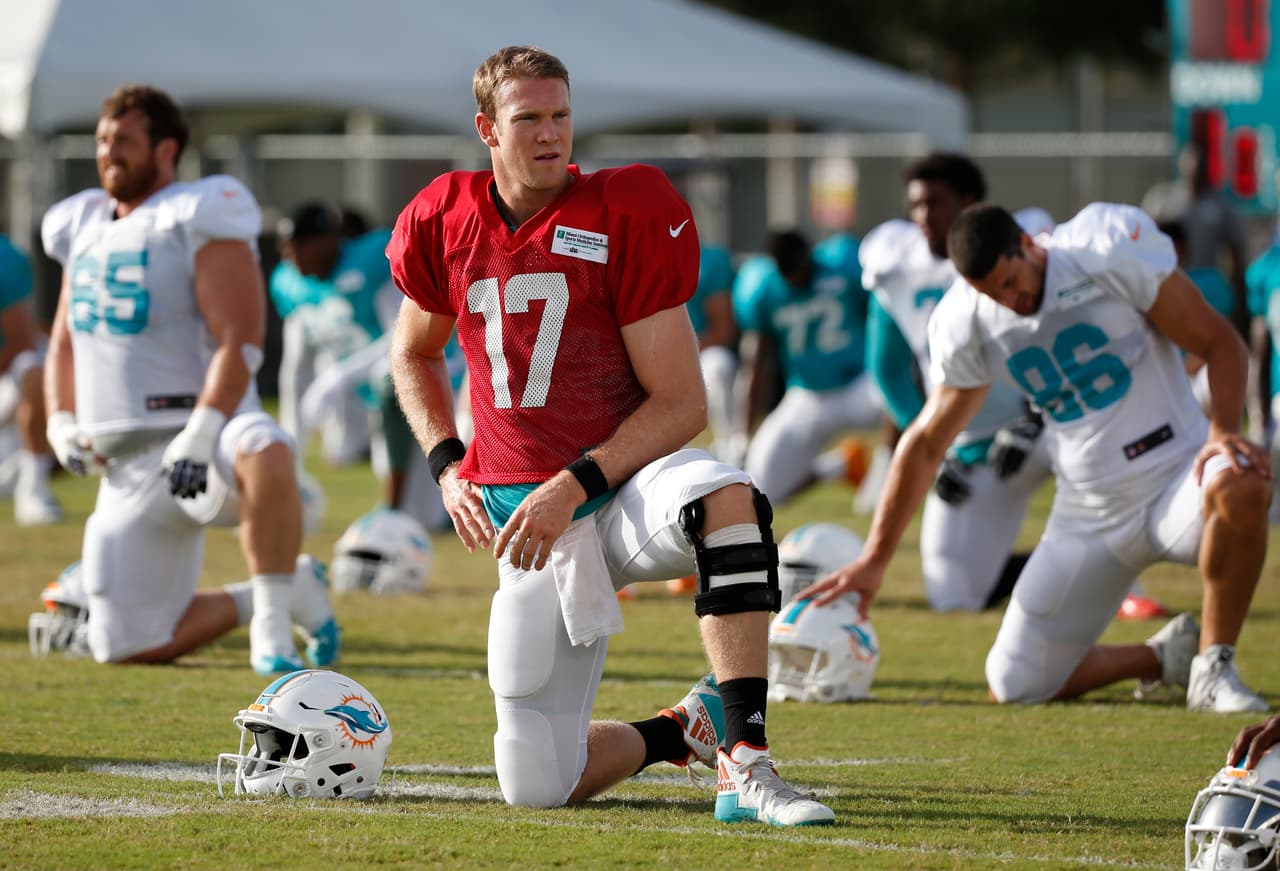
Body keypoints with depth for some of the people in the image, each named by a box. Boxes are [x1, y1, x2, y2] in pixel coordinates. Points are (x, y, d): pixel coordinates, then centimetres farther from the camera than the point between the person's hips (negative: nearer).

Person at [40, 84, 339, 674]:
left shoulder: (199, 221, -7)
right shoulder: (83, 230, 16)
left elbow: (239, 342, -15)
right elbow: (66, 342, 24)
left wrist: (200, 434, -25)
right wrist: (61, 423, 6)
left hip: (192, 434, -7)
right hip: (125, 466, 7)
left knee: (262, 455, -44)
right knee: (129, 647, 2)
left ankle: (273, 622, -25)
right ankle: (264, 599, 24)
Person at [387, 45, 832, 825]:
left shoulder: (625, 217, -9)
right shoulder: (447, 223, 4)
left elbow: (681, 404, -11)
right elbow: (414, 354, 24)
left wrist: (575, 487, -20)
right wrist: (447, 466, 9)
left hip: (627, 479, -3)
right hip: (530, 513, 3)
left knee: (727, 502, -42)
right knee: (538, 787, -5)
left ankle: (747, 767, -39)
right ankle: (682, 732, 28)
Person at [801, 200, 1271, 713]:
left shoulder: (1112, 253, -15)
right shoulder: (966, 324, -2)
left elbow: (1219, 343, -9)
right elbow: (926, 441, 10)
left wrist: (1223, 430, -27)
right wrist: (874, 559, 10)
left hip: (1174, 474, -4)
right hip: (1089, 514, 4)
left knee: (1239, 486, -41)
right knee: (1015, 687, -4)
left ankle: (1213, 669, -17)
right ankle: (1165, 656, 21)